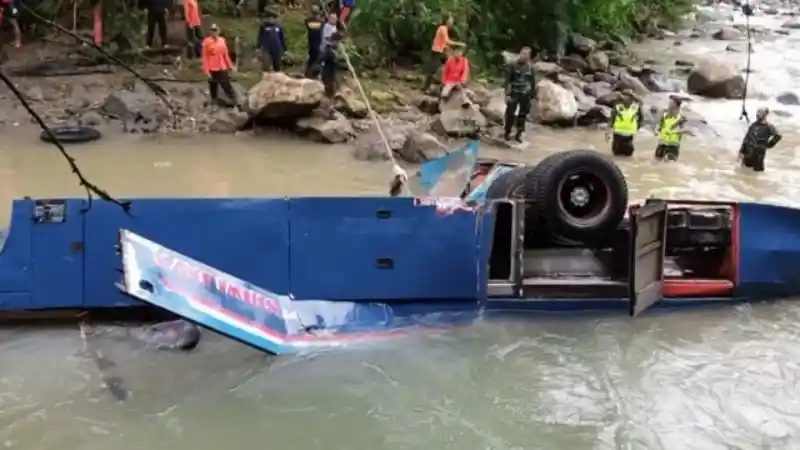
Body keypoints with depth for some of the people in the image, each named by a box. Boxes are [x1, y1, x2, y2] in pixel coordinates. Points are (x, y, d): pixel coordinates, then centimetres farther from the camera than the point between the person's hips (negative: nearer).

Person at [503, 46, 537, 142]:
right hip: (514, 94, -3)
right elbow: (507, 81, -7)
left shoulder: (530, 68, 6)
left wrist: (533, 96, 8)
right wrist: (507, 94, -14)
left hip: (526, 95, 3)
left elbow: (533, 82, 12)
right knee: (510, 114, -8)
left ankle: (518, 134, 17)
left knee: (523, 115, 6)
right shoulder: (512, 65, -5)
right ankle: (507, 133, 7)